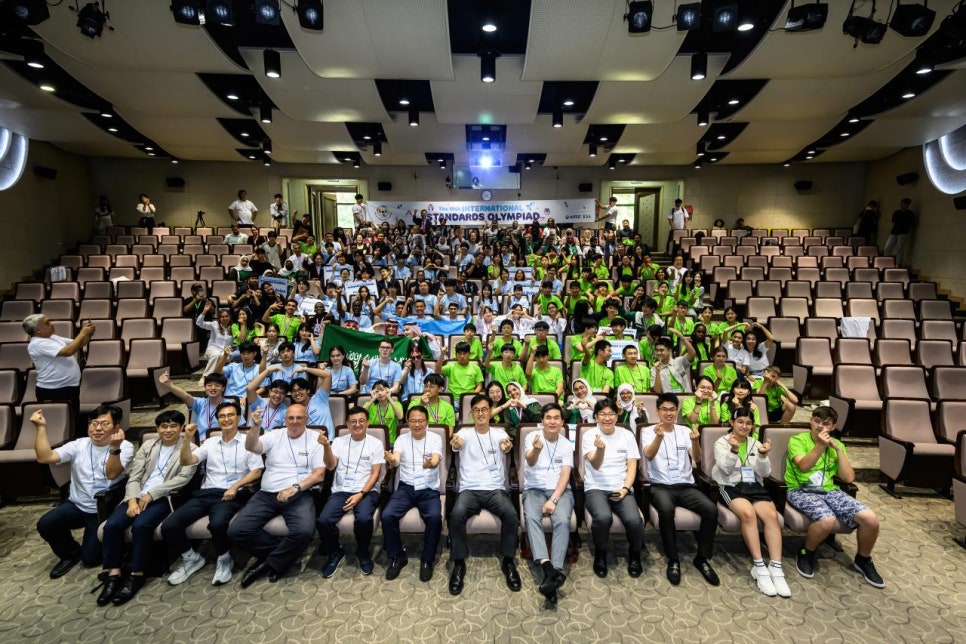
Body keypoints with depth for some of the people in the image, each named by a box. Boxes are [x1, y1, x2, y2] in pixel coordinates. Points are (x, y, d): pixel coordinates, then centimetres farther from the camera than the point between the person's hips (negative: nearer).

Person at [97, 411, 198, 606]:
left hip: (164, 498, -4)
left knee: (141, 525, -30)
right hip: (139, 496, 5)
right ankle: (113, 574, -11)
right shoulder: (148, 445, 16)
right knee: (111, 525, -21)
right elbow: (134, 476, 9)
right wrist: (133, 500, -9)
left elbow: (183, 477, -10)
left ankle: (137, 575, -15)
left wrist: (151, 494, -14)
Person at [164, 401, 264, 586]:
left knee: (217, 524, -35)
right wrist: (188, 439, -5)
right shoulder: (210, 442, 18)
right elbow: (186, 461, 9)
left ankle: (223, 559, -3)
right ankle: (191, 558, 12)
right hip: (204, 493, 5)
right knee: (168, 526, -15)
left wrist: (235, 486, -15)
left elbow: (256, 471, -2)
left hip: (230, 495, -5)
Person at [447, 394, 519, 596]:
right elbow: (458, 443, -19)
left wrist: (506, 447, -42)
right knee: (457, 514, -30)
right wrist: (456, 444, -45)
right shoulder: (465, 433, 6)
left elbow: (506, 445, -16)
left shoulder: (499, 433, 8)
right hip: (469, 489, 0)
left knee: (510, 514, -28)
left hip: (495, 488, 1)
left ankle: (508, 562, -5)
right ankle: (459, 564, -8)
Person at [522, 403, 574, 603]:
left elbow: (565, 475, -2)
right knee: (531, 517, -32)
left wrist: (553, 500, -18)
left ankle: (554, 571, -38)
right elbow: (530, 461, -20)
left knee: (562, 521, -30)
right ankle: (549, 569, -43)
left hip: (560, 490, 1)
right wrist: (537, 449, -45)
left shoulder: (567, 445, 8)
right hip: (534, 489, -1)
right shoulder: (532, 437, 0)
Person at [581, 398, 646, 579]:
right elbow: (596, 465, -13)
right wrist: (601, 448, -36)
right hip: (595, 488, -2)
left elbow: (632, 465, 5)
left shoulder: (627, 435, 8)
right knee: (603, 517, -34)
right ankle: (600, 554, 0)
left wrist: (625, 488, -12)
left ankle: (635, 553, 9)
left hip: (621, 488, 2)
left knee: (634, 520, -27)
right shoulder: (589, 435, -2)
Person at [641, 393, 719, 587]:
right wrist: (659, 437, -38)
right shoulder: (648, 431, 1)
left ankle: (703, 558, -3)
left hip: (686, 485, 4)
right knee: (666, 510, -35)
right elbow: (649, 455, -18)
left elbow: (697, 459, -2)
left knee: (711, 509, -23)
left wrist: (695, 441, -24)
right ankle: (673, 560, -14)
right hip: (661, 486, -3)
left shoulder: (685, 431, 11)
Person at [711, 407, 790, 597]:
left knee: (772, 515, -26)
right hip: (731, 487, -4)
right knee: (748, 513, -33)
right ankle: (759, 566, -24)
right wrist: (734, 449, -27)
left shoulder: (756, 443, 16)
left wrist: (762, 456, -15)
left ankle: (776, 568, -24)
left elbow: (765, 472, 5)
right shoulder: (722, 442, 4)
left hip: (754, 486, 4)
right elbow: (726, 468, -11)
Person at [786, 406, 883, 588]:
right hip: (801, 491, -5)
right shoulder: (797, 440, -3)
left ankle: (862, 560, 15)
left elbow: (848, 478, 3)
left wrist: (838, 449, -4)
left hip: (830, 491, 5)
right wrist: (820, 446, -28)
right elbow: (803, 466, -20)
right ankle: (806, 554, -3)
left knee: (871, 519, -16)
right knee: (827, 520, -34)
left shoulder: (836, 444, 13)